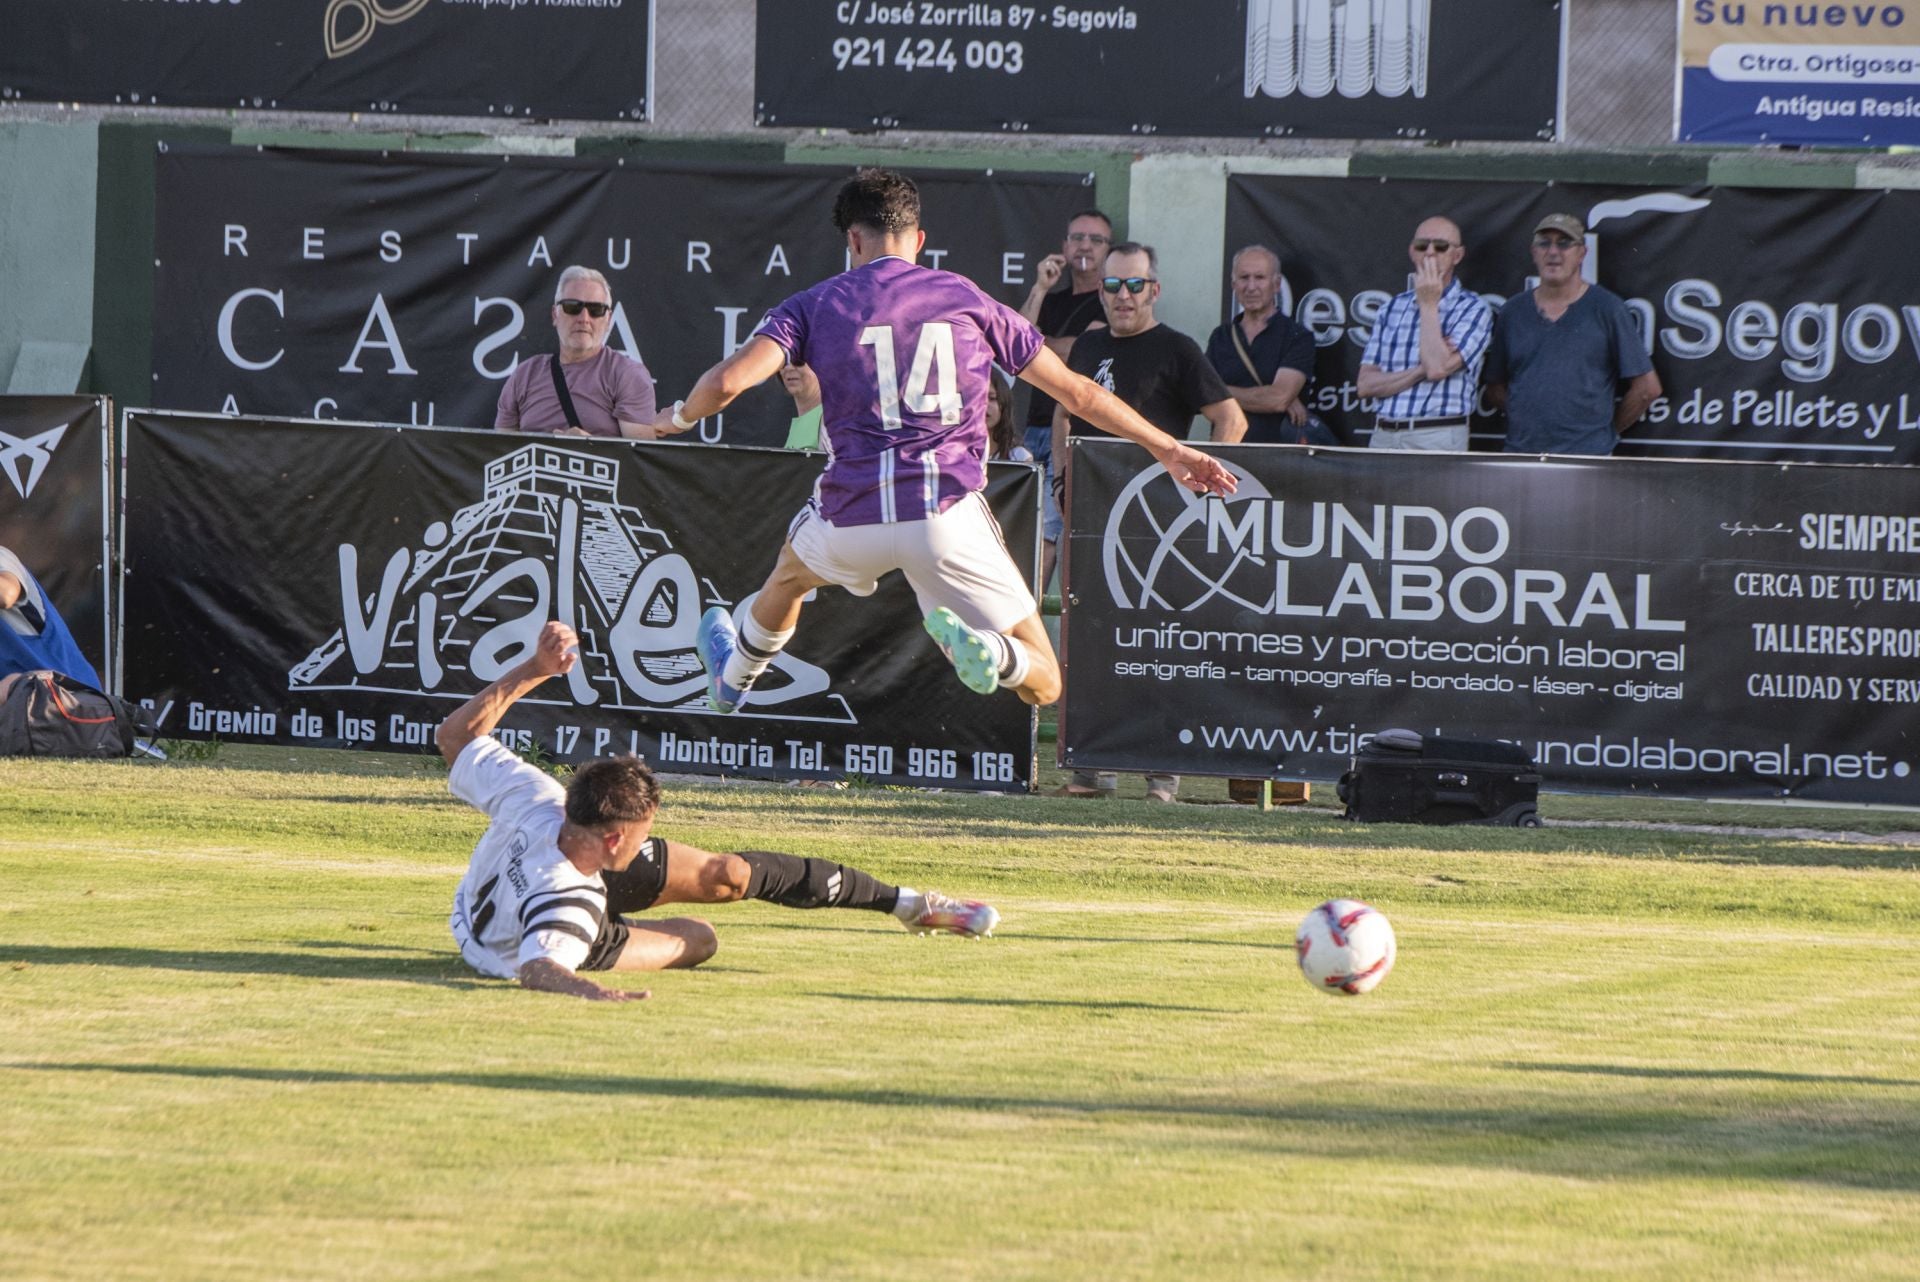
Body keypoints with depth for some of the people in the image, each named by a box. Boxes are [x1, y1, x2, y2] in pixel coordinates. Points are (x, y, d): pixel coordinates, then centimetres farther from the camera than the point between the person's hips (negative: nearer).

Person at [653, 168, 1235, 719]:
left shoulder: (815, 305, 8)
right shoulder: (968, 300, 11)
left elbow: (727, 382, -5)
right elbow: (1076, 392, 15)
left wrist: (679, 418, 18)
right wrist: (1167, 449, 24)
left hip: (853, 515, 1)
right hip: (947, 510, -1)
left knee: (792, 572, 39)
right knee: (1041, 683, 2)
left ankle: (732, 678, 60)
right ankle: (976, 648, -30)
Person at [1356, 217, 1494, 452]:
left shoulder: (1472, 308, 2)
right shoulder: (1393, 308, 15)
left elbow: (1437, 368, -13)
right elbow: (1366, 385, 8)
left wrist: (1429, 305, -4)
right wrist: (1421, 371, -7)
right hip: (1384, 436, 4)